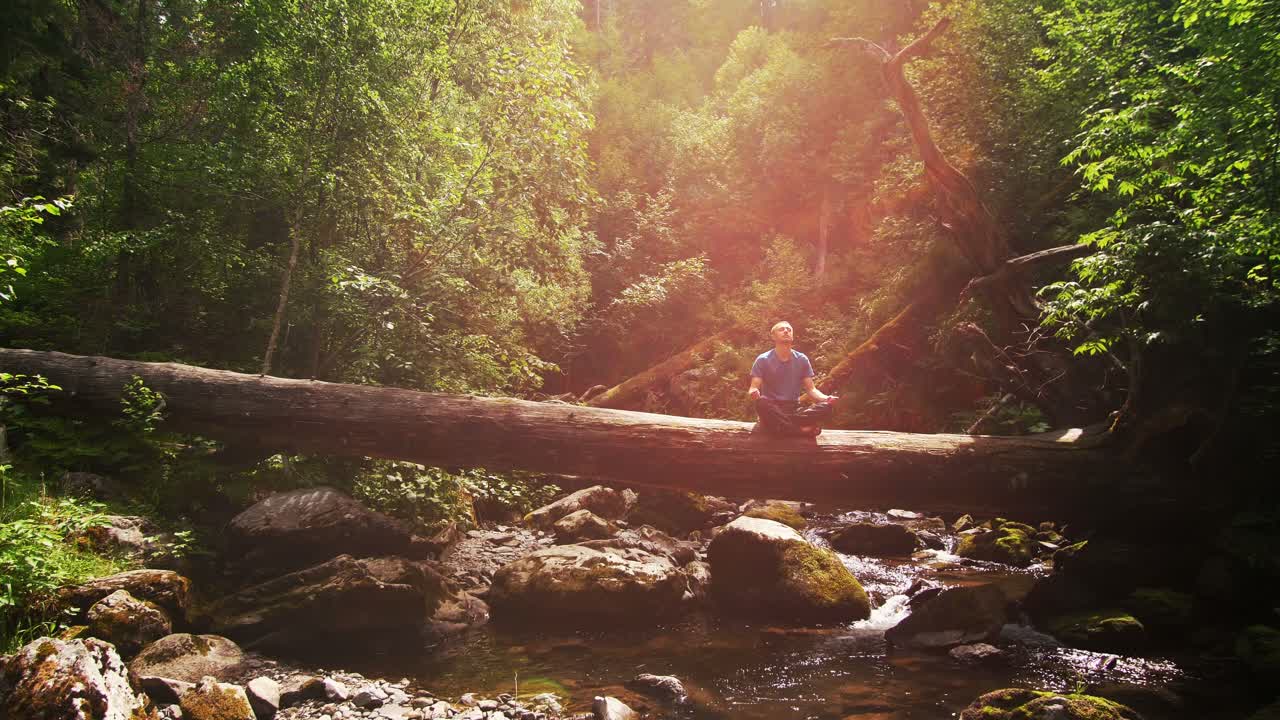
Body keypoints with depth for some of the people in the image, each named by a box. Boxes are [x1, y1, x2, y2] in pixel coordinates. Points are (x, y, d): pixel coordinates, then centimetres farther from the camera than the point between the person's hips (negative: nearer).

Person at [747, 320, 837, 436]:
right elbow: (753, 388, -6)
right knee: (762, 403, -39)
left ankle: (777, 423, -33)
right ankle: (800, 429, -29)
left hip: (794, 410, 3)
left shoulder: (802, 360, 9)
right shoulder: (763, 360, 0)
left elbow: (811, 389, 6)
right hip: (771, 410, -2)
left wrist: (827, 398, -16)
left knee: (826, 406, -25)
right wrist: (753, 393, -32)